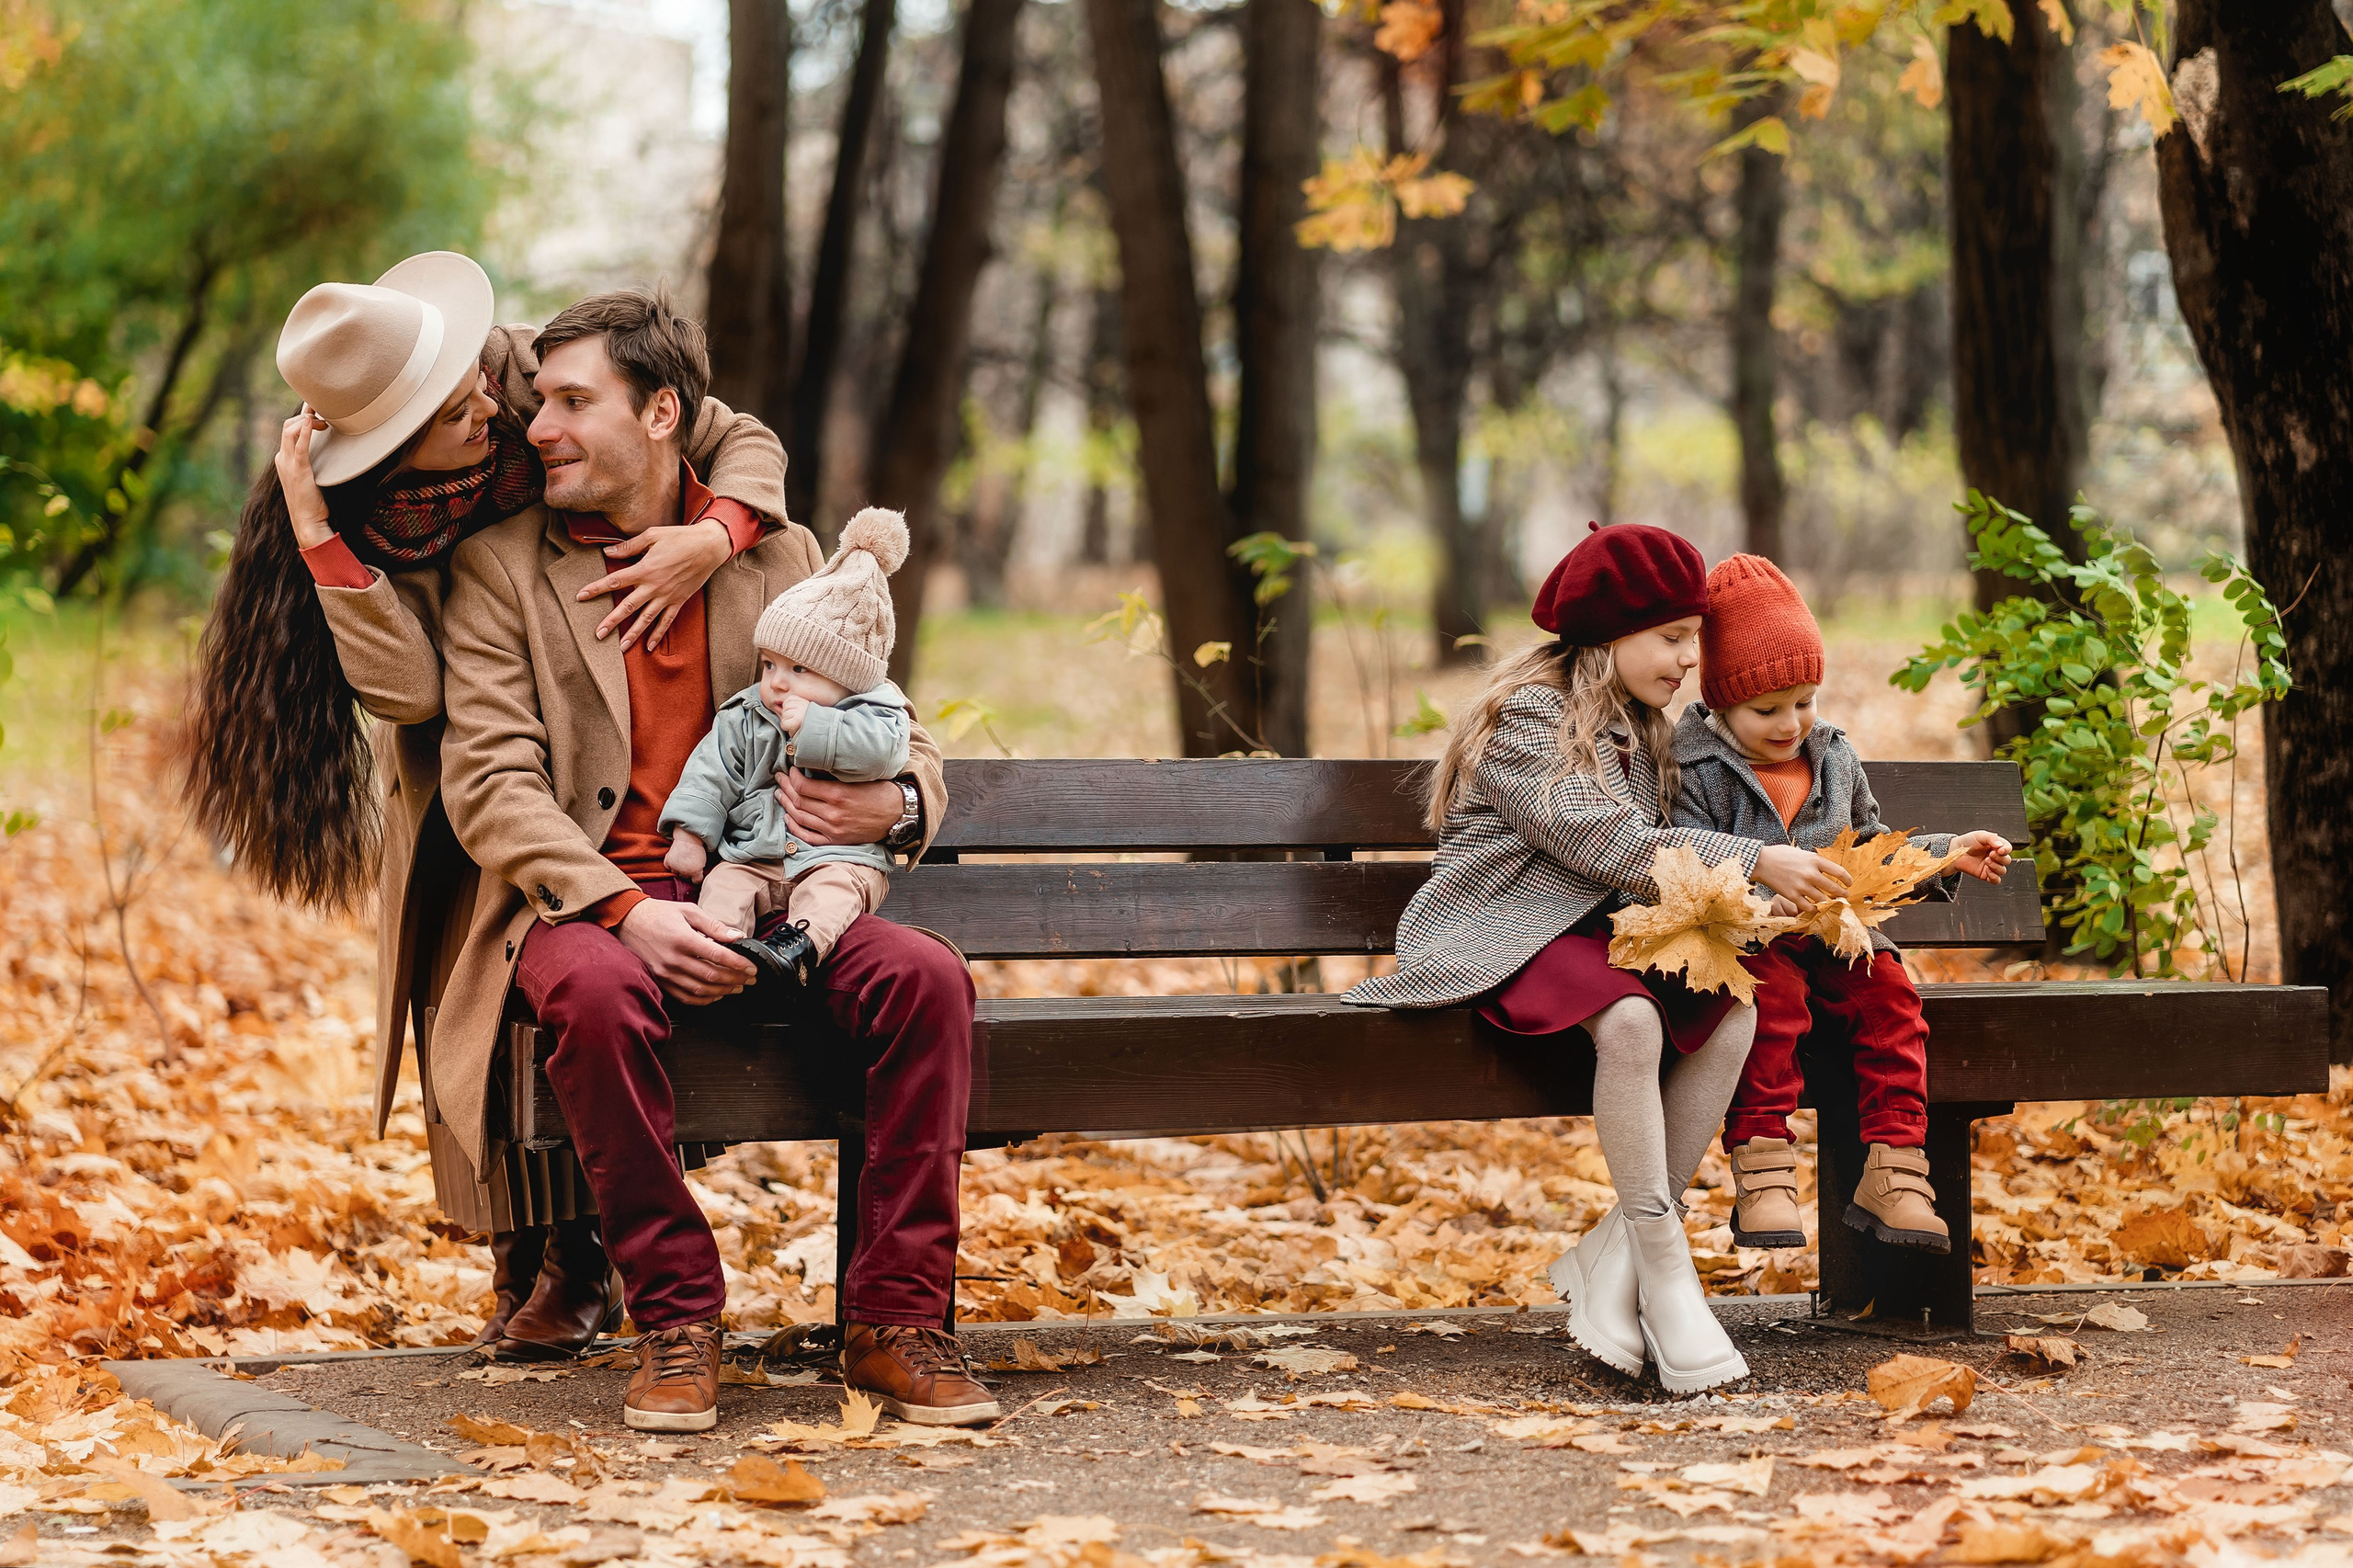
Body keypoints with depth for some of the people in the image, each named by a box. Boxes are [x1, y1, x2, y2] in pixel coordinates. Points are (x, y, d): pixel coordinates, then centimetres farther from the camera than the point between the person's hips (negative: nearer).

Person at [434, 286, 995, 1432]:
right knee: (594, 991, -37)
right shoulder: (500, 567, 7)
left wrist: (897, 805, -14)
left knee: (925, 975, -26)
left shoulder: (778, 558, 14)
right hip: (587, 901, -2)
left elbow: (905, 744, 14)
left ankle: (895, 1324, -16)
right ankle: (674, 1323, -21)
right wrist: (624, 909, -21)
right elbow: (488, 780, -5)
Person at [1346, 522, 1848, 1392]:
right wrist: (1757, 862, -24)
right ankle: (1665, 1266, -28)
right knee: (1628, 1016, -36)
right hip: (1508, 935, -8)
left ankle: (1613, 1253, -19)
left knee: (1733, 1010, -20)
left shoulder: (1639, 731, 18)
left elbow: (1650, 854, 13)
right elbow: (1603, 841, -21)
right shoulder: (1527, 714, -10)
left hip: (1595, 931, 8)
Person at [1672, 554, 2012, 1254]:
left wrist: (1945, 854, 12)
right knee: (1771, 999, -35)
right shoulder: (1697, 772, -5)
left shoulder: (1836, 758, 15)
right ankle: (1762, 1170, -33)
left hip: (1835, 939, 5)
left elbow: (1871, 851, 25)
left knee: (1890, 997, -21)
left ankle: (1893, 1173, -21)